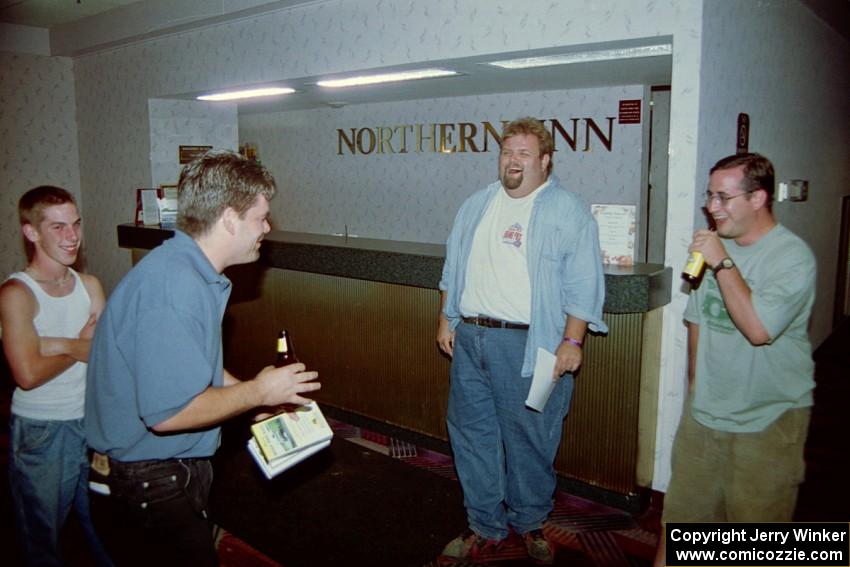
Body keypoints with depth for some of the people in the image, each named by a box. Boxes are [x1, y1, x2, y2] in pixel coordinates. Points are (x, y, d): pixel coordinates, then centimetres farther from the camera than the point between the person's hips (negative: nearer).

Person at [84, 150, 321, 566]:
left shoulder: (189, 271, 5)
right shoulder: (174, 288, -28)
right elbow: (167, 413, -31)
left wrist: (258, 392, 6)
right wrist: (257, 392, -19)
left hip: (176, 474, 10)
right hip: (149, 490, -10)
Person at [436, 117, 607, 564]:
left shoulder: (568, 212, -4)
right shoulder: (476, 205, 13)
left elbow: (582, 284, -8)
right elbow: (453, 268, 17)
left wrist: (572, 341, -13)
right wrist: (446, 320, 14)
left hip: (530, 346, -5)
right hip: (470, 336, 6)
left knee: (529, 439, 5)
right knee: (471, 433, 10)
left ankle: (528, 523, 29)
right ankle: (485, 528, 26)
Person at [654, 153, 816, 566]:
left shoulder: (793, 257, -14)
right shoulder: (714, 246, 5)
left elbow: (759, 329, -27)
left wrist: (723, 263, -23)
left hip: (768, 421, -5)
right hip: (703, 411, 6)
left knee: (757, 519, 8)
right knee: (683, 507, 15)